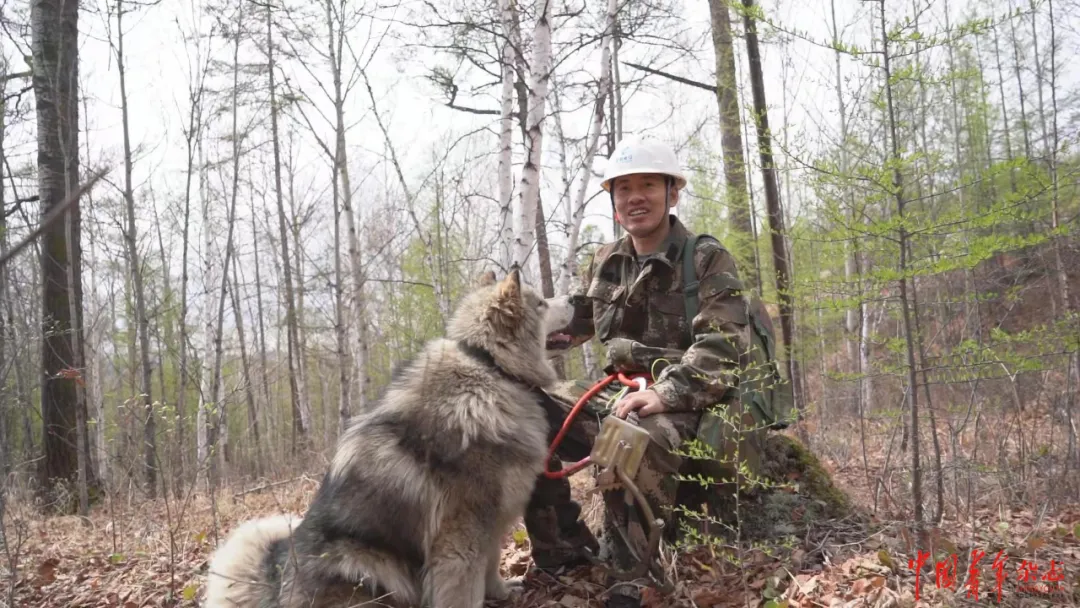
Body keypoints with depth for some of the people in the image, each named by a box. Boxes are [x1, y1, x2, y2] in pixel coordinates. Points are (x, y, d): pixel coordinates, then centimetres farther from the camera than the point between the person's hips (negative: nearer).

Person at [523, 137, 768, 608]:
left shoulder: (707, 260, -6)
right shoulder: (606, 263, 12)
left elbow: (723, 342, -19)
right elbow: (569, 321, 26)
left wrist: (665, 393, -34)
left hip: (688, 405, -7)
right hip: (620, 392, 7)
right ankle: (564, 553, 1)